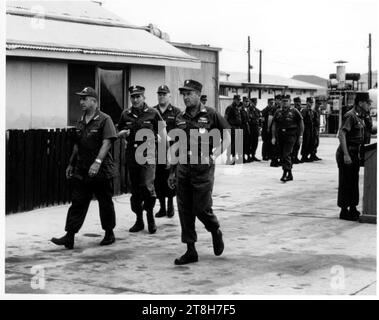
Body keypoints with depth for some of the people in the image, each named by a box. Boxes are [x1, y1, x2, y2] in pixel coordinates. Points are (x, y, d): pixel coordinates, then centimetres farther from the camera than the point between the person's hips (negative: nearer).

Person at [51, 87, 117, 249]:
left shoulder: (104, 120, -8)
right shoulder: (80, 122, 13)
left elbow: (107, 142, -18)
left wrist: (97, 162, -28)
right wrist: (71, 164, 21)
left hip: (102, 170, -6)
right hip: (81, 171, 6)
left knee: (105, 203, 6)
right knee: (77, 202, 1)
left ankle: (109, 234, 21)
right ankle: (69, 237, -1)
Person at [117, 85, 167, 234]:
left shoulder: (153, 113, 0)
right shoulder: (125, 114, 10)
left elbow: (162, 132, 5)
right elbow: (118, 133, 19)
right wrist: (123, 133, -4)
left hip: (148, 154, -4)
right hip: (131, 156, 4)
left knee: (147, 185, -15)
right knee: (135, 189, 8)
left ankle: (150, 216, 4)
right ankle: (139, 220, 18)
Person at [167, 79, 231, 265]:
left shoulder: (211, 115, -4)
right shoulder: (180, 118, 10)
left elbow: (226, 138, 2)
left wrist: (214, 156, -10)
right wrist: (172, 171, 16)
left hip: (203, 168, -5)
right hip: (183, 168, 5)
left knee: (201, 209, -6)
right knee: (184, 211, 4)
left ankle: (215, 232, 26)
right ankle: (190, 251, 12)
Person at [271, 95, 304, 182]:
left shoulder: (294, 112, 0)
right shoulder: (278, 112, 11)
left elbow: (301, 124, 2)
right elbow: (274, 125, 12)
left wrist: (300, 136, -2)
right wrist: (273, 137, 5)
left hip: (290, 135, -5)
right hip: (280, 135, 5)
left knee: (286, 154, -16)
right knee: (282, 155, 8)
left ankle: (285, 174, -18)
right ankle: (290, 175, 19)